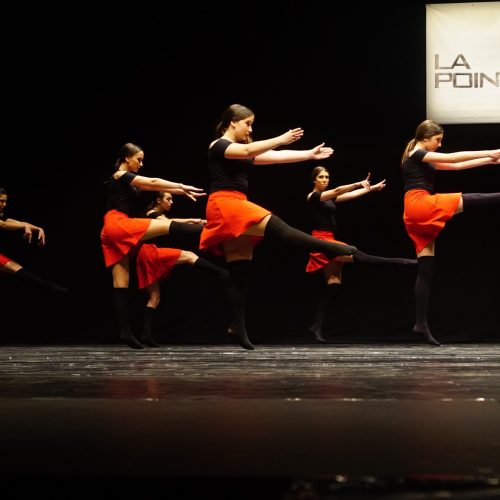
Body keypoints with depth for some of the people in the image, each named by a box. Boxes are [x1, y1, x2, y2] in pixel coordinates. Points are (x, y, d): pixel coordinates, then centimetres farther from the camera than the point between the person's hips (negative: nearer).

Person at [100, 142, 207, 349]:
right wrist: (182, 186, -5)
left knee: (121, 282, 1)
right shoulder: (120, 175, -1)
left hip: (115, 233, 9)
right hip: (118, 224, -9)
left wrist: (183, 191, 12)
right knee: (168, 226, -14)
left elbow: (153, 187, 19)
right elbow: (153, 182, -6)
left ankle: (125, 331, -3)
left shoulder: (130, 181, 24)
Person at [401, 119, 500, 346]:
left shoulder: (424, 160, 26)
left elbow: (456, 166, 25)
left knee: (426, 270, 4)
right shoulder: (416, 154, -2)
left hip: (418, 216, 10)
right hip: (419, 204, -10)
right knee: (470, 200, -13)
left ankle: (421, 323, 1)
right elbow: (453, 158, -9)